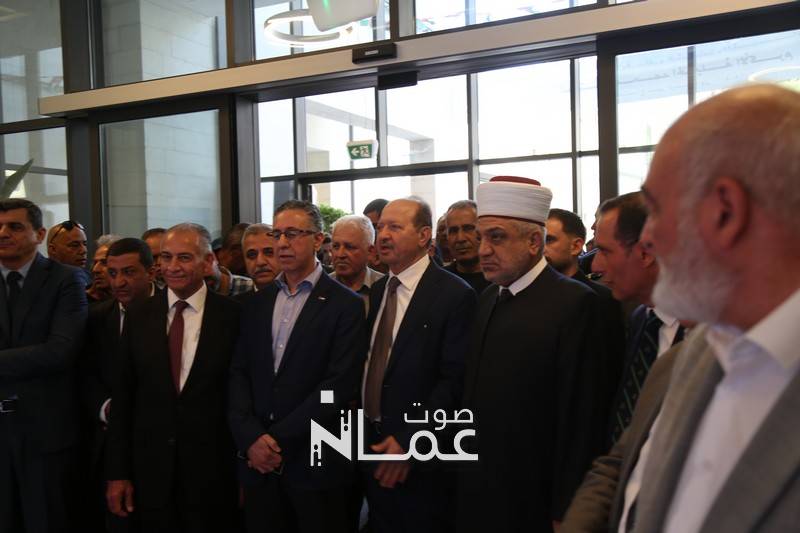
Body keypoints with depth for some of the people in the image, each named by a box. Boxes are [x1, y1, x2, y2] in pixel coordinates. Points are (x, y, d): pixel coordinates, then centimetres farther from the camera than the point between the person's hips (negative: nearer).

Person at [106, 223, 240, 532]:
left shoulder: (232, 316, -6)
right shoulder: (139, 317, 2)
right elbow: (122, 397, 3)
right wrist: (117, 472, 1)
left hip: (212, 471, -2)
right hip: (150, 469, 2)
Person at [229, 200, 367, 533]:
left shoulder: (345, 305, -6)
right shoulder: (256, 304, 10)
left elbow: (338, 385, -13)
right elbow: (239, 374, 5)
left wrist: (279, 439, -13)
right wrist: (251, 438, -9)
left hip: (316, 464, -4)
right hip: (258, 462, 4)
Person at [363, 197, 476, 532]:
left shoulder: (455, 295, -12)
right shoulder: (376, 292, 10)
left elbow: (455, 379, -16)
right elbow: (367, 365, 12)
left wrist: (408, 441, -18)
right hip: (372, 448, 6)